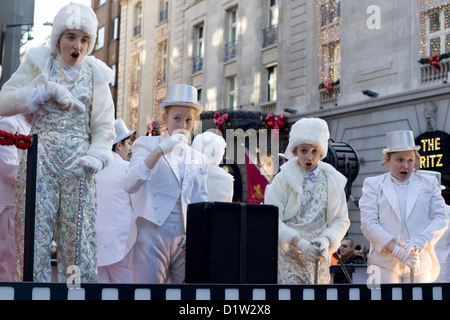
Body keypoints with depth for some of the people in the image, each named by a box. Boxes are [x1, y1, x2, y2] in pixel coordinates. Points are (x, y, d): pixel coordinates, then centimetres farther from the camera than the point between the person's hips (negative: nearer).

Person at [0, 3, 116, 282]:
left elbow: (105, 126, 8)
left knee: (78, 238, -4)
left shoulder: (95, 74, 13)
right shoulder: (38, 63, 9)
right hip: (40, 158, -1)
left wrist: (97, 157, -11)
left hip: (78, 164, 1)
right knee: (35, 233, -7)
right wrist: (49, 90, -10)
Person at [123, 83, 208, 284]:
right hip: (152, 236, -4)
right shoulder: (146, 145, 8)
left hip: (185, 242, 4)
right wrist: (160, 150, -17)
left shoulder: (200, 160, 19)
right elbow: (129, 185, -9)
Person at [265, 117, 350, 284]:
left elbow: (341, 220, 8)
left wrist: (326, 240, -12)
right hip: (288, 256, -3)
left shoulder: (332, 181, 7)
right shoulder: (284, 178, -2)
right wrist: (299, 243, -20)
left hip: (318, 257, 3)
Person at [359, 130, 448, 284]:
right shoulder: (373, 184, 10)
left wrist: (422, 241, -12)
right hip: (384, 264, -1)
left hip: (420, 263, 2)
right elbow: (368, 224, -1)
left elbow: (441, 218, 9)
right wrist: (397, 251, -13)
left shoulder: (429, 183, 17)